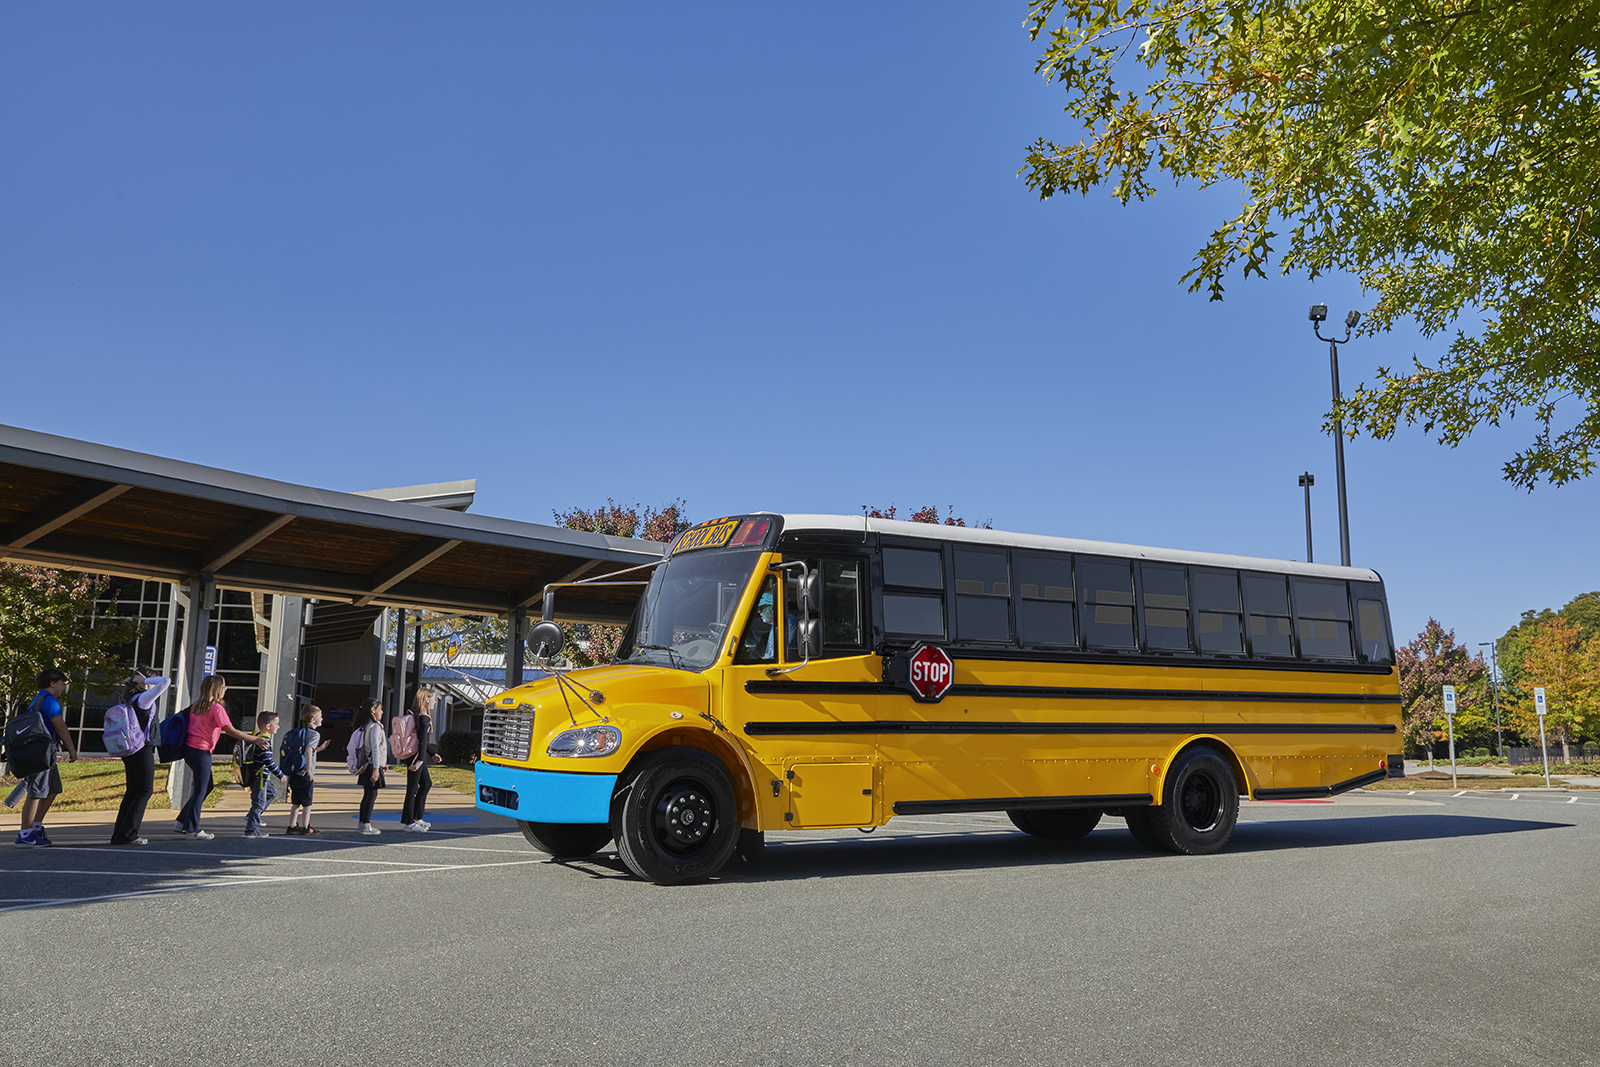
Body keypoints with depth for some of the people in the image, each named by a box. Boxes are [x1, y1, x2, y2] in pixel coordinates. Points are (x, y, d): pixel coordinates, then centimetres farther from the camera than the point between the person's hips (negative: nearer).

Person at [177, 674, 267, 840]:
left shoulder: (196, 705, 11)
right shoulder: (216, 708, -14)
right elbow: (230, 731, -17)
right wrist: (255, 739, -14)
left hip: (190, 748, 9)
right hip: (201, 752, -9)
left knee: (206, 787, 18)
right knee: (200, 790, -1)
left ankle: (183, 822, 22)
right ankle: (192, 830, 4)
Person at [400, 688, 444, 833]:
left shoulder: (417, 716, 14)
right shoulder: (425, 718, -17)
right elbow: (423, 740, -24)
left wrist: (432, 754, 25)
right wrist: (420, 760, -29)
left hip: (417, 756, 10)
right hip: (416, 756, -10)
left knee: (426, 783, 17)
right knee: (413, 788, -3)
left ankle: (416, 817, 24)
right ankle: (408, 822, 5)